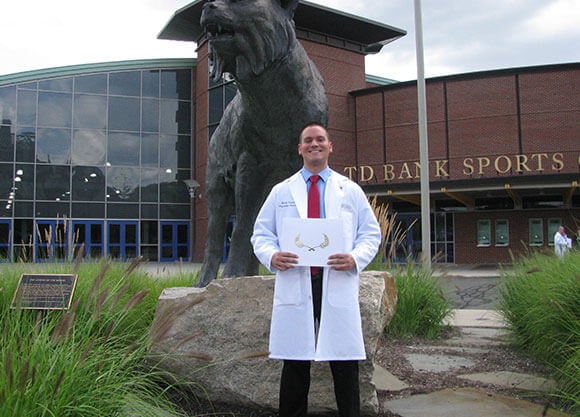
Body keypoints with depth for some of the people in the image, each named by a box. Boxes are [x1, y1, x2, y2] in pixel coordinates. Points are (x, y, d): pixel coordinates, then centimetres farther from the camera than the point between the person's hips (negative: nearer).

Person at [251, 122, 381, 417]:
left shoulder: (350, 190, 12)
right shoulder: (281, 191, 13)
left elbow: (371, 233, 10)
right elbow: (261, 233, 12)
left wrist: (356, 259, -10)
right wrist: (271, 256, -10)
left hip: (338, 285, 0)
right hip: (294, 285, 1)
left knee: (345, 365, 2)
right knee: (294, 364, 6)